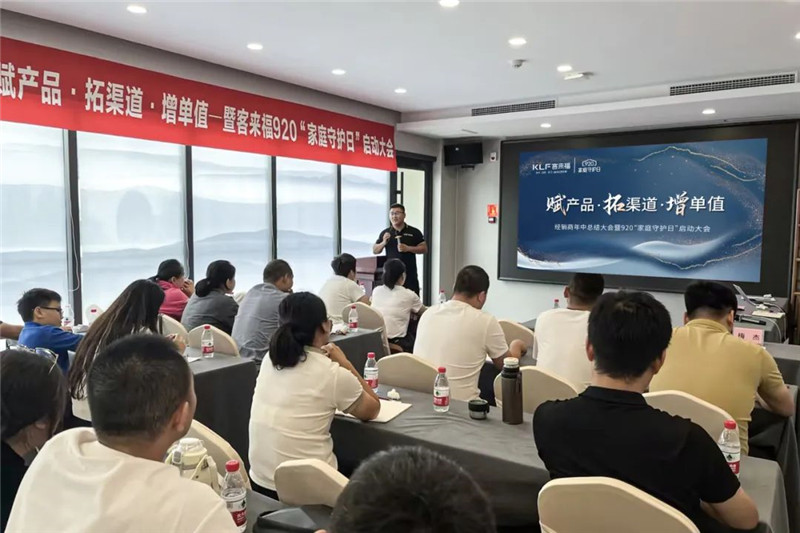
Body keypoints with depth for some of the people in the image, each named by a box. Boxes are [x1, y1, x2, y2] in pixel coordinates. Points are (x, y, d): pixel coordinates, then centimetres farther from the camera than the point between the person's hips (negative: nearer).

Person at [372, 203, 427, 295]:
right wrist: (384, 243, -9)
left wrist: (408, 248, -13)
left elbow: (424, 249, 2)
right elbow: (375, 251, 11)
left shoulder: (414, 232, 3)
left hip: (410, 276, -1)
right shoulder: (385, 233, 8)